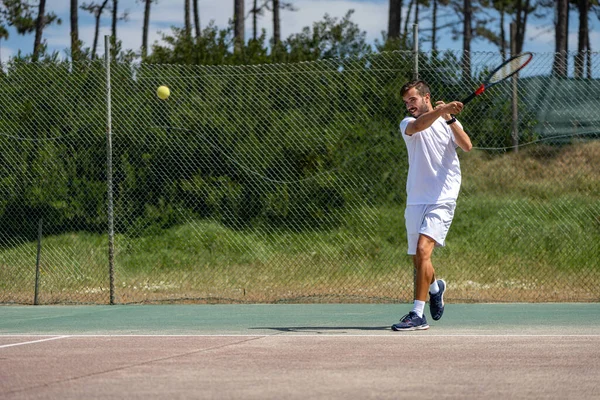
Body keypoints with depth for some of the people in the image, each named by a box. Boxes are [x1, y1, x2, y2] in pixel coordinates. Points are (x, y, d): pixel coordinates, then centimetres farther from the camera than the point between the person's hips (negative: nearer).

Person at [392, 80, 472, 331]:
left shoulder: (449, 122, 7)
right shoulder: (407, 124, 6)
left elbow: (466, 146, -11)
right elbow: (417, 126, -20)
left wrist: (449, 118, -20)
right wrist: (441, 109, -36)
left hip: (442, 199, -3)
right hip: (415, 200, 3)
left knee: (423, 250, -19)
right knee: (418, 259, 9)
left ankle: (418, 315, -21)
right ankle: (435, 287, 44)